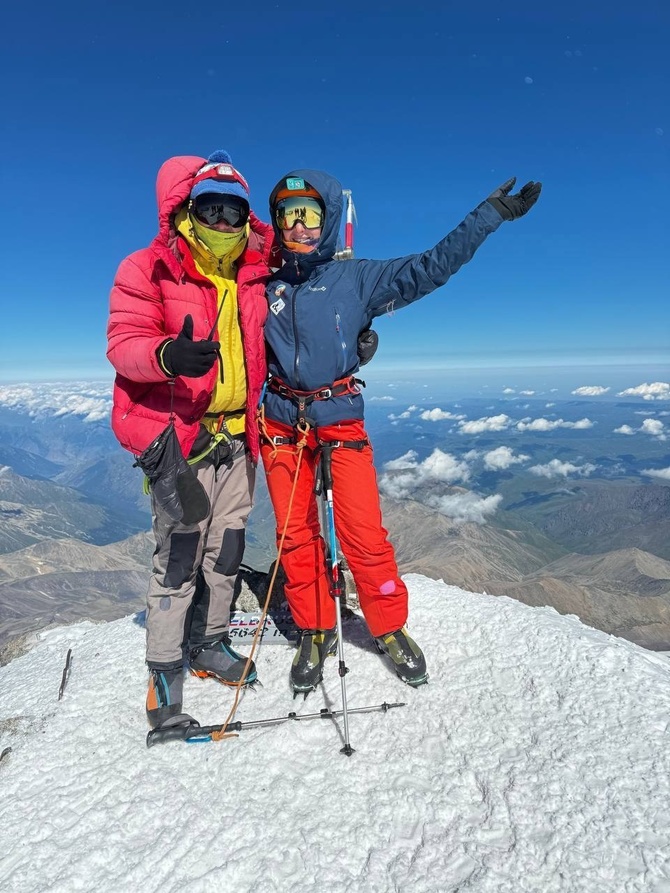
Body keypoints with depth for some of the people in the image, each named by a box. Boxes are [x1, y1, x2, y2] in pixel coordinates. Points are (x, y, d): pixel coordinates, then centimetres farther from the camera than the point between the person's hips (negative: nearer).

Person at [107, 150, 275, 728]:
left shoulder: (254, 273, 11)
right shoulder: (149, 269, -3)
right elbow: (124, 343, -12)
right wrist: (168, 355, -35)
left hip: (237, 434, 5)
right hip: (178, 434, -5)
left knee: (227, 546, 13)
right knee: (180, 552, -2)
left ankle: (209, 643, 32)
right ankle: (165, 669, 16)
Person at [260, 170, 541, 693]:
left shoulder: (356, 278, 4)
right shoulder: (266, 290, 10)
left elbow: (430, 267, -3)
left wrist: (490, 215, -5)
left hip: (341, 420, -2)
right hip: (282, 425, 3)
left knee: (364, 536, -5)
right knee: (297, 536, 6)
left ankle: (390, 629, 18)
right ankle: (315, 632, 25)